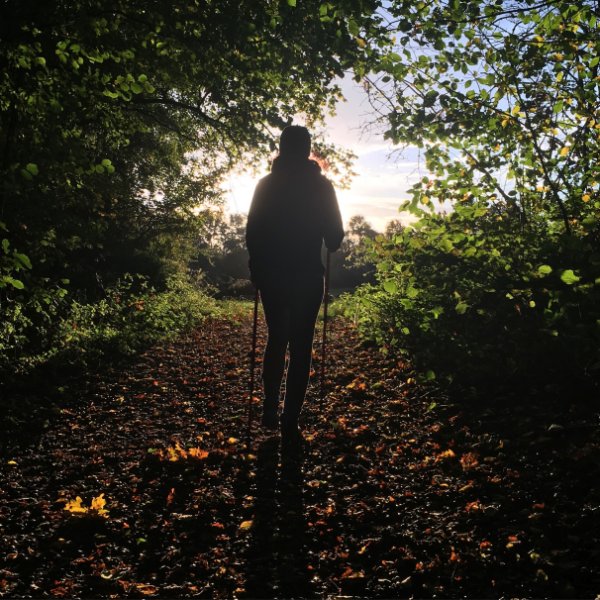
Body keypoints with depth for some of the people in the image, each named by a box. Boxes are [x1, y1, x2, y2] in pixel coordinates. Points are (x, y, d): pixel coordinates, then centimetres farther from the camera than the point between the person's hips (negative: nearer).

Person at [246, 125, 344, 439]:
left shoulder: (266, 184, 0)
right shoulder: (321, 185, -4)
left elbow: (253, 230, 0)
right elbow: (334, 232, -1)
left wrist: (257, 267, 12)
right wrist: (328, 249, 21)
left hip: (271, 274, 2)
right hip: (307, 275, -2)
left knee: (276, 338, 18)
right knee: (300, 346, 3)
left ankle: (270, 411, 13)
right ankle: (290, 421, 1)